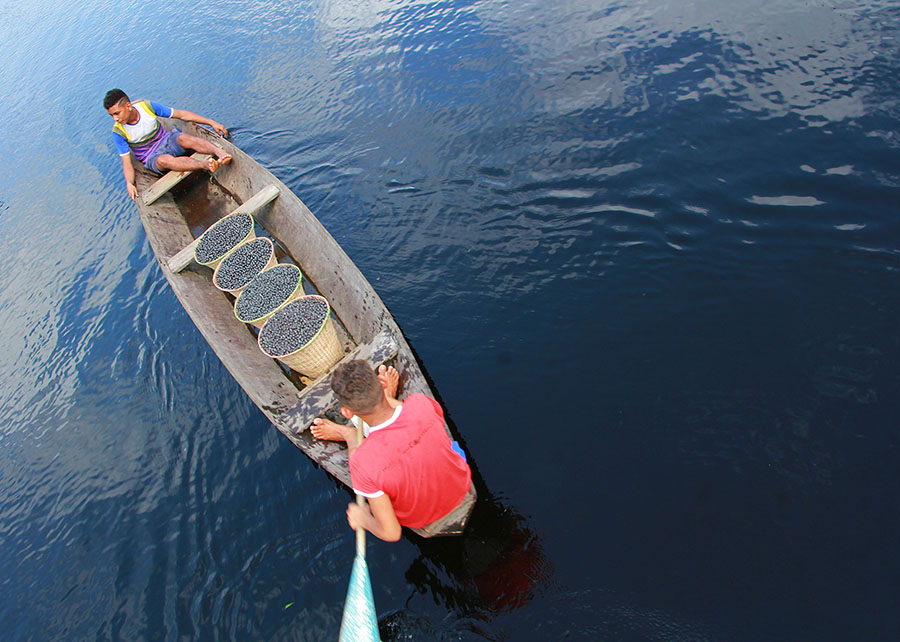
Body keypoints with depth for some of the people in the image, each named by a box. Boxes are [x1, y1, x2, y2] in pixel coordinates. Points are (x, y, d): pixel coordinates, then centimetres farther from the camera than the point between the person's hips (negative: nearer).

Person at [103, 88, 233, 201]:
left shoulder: (146, 106, -6)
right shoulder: (118, 132, -9)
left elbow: (181, 114, -3)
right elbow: (126, 162, -7)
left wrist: (211, 122, -7)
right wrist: (129, 184, -26)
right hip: (152, 157, -2)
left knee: (183, 138, -32)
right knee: (164, 160, -38)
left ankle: (220, 152, -58)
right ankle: (205, 165, -65)